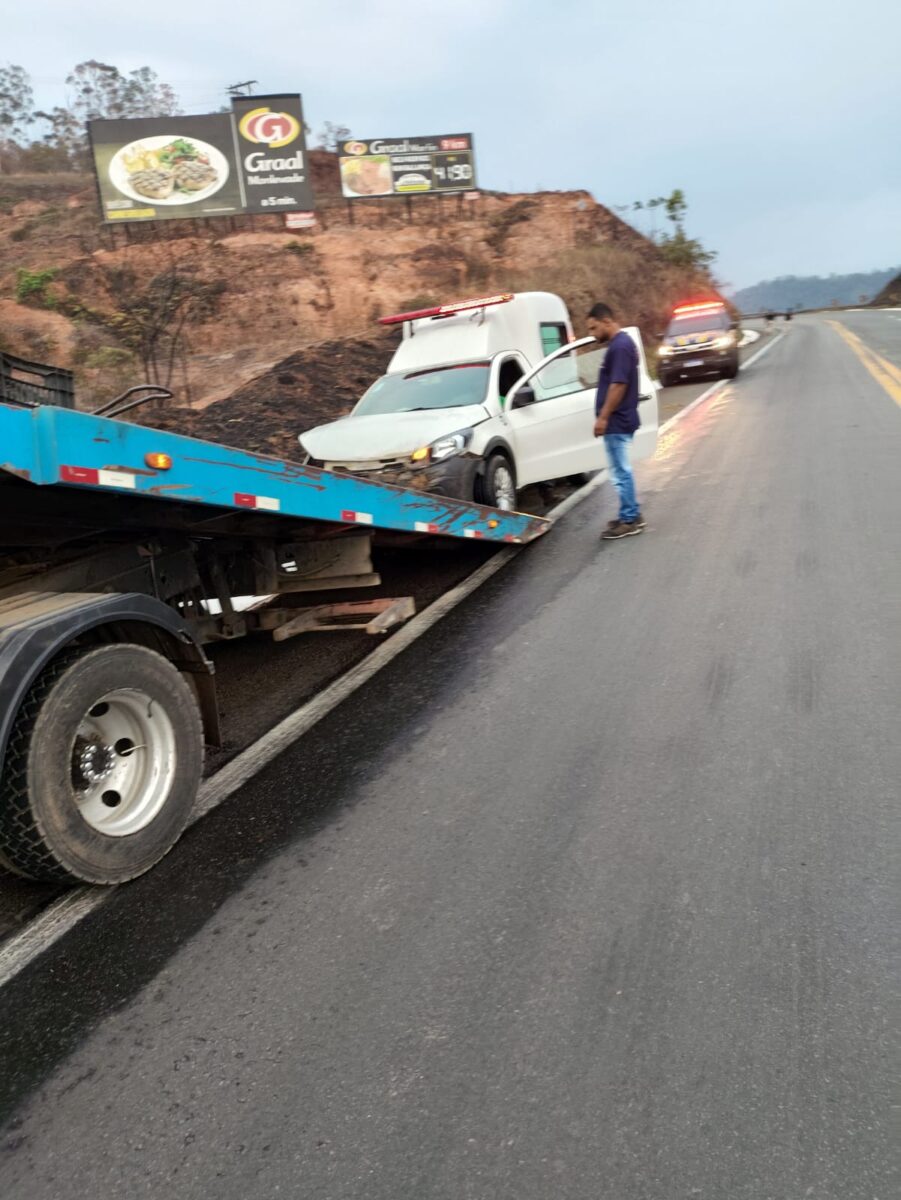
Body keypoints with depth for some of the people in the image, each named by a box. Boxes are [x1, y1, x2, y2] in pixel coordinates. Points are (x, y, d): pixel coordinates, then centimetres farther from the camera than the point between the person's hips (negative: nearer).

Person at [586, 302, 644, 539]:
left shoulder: (620, 346, -18)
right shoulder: (620, 342, 14)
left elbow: (618, 385, -23)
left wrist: (603, 417, -21)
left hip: (616, 422, -10)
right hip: (619, 420, 10)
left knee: (620, 471, -4)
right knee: (622, 470, 16)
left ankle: (629, 521, 3)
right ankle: (632, 515, 24)